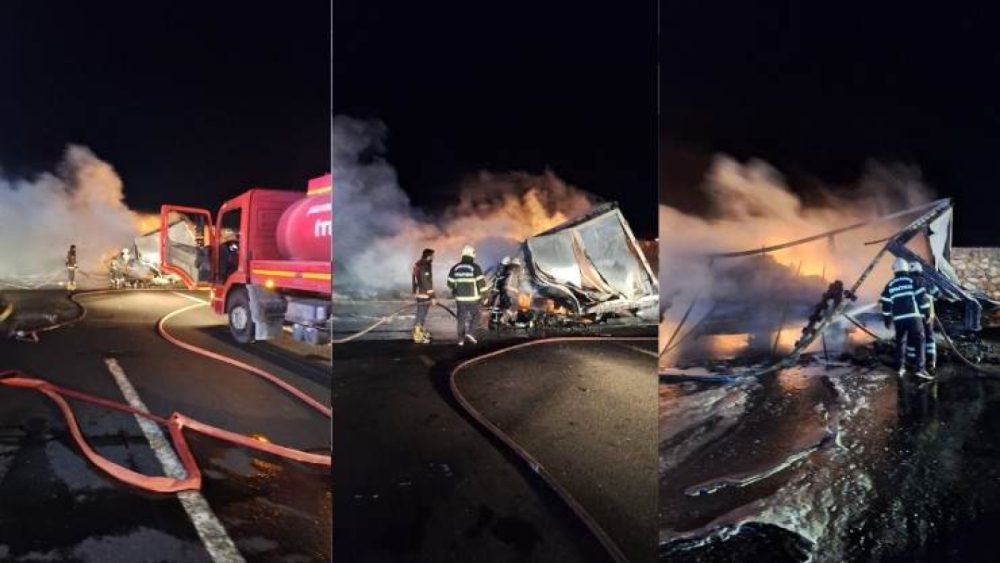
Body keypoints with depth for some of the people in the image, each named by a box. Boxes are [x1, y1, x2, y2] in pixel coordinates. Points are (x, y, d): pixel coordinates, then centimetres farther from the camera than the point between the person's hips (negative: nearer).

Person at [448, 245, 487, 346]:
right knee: (475, 316, 14)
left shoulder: (455, 268, 3)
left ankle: (461, 339, 12)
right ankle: (469, 332, -5)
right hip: (472, 298, -4)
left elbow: (450, 283, 9)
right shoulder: (475, 267, -10)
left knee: (461, 318, 12)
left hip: (460, 298, 4)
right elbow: (481, 282, -13)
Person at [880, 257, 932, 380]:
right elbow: (922, 298, -4)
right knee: (918, 342, -1)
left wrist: (887, 320, 18)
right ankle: (920, 369, -9)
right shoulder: (912, 281, 1)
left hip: (898, 319, 3)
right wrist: (927, 312, 5)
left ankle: (900, 368, 18)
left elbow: (886, 305, 9)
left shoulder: (890, 285, 9)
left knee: (900, 342, 16)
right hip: (913, 317, -3)